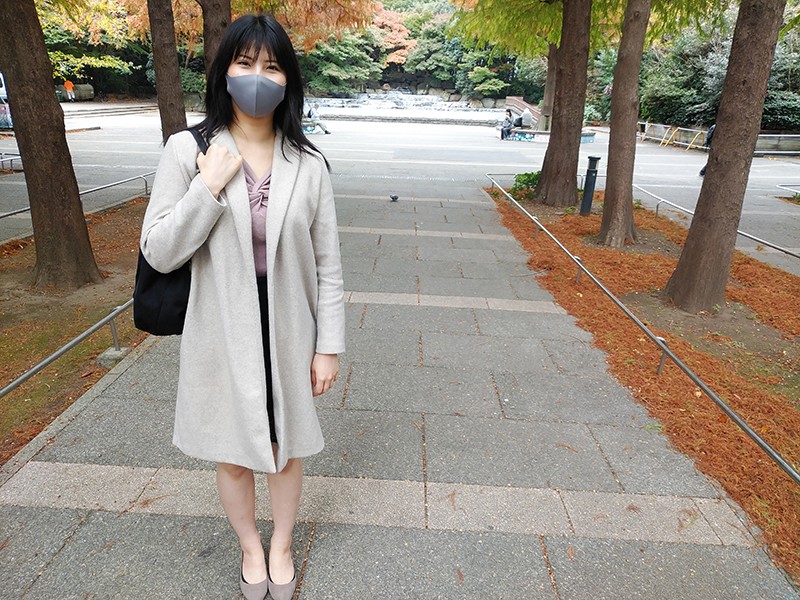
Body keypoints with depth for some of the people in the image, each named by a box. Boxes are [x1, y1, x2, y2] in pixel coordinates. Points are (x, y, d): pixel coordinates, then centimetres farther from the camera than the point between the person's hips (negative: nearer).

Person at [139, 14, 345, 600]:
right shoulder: (188, 150, -7)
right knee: (234, 455, 19)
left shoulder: (308, 162, -5)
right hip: (223, 336, 0)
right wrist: (211, 186, -19)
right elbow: (159, 253, -9)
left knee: (286, 449, 19)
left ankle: (282, 547, 47)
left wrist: (329, 346, -4)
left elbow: (328, 265, -3)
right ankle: (251, 547, 49)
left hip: (289, 333, 1)